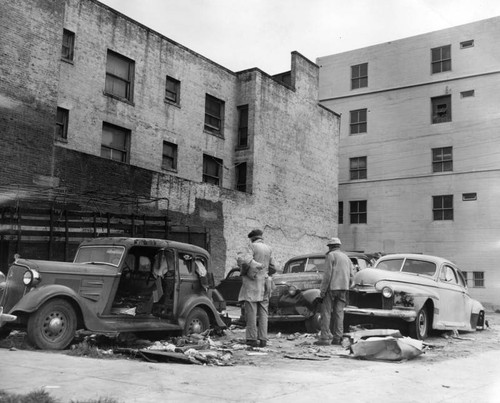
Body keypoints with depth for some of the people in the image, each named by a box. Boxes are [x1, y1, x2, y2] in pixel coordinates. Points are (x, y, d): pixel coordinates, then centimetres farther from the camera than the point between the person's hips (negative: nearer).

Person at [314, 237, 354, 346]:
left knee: (326, 312, -4)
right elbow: (351, 276, 12)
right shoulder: (346, 257, 18)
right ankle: (337, 338, 5)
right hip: (344, 288, 7)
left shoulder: (331, 255, -3)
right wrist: (346, 290, 16)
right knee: (339, 312, 7)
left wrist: (322, 292, -11)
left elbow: (327, 275, -12)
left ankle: (325, 338, -8)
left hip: (331, 288, -6)